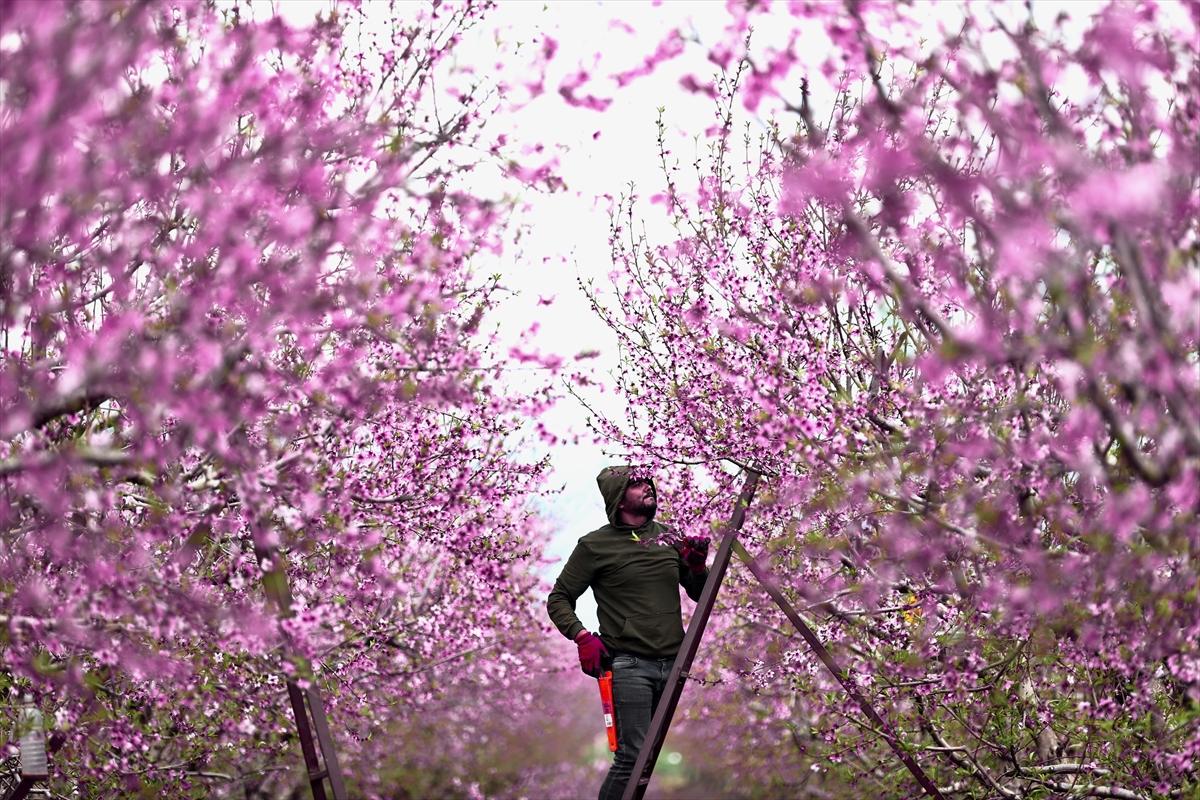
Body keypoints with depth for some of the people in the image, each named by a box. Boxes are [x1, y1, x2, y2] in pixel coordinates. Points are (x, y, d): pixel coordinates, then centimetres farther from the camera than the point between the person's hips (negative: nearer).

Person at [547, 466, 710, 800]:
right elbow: (558, 600, 2)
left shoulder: (668, 535, 12)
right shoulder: (595, 545, -2)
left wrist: (697, 566, -1)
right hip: (628, 666, -5)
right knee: (633, 756, -13)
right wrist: (582, 637, -13)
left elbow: (700, 595, 19)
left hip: (673, 664, 5)